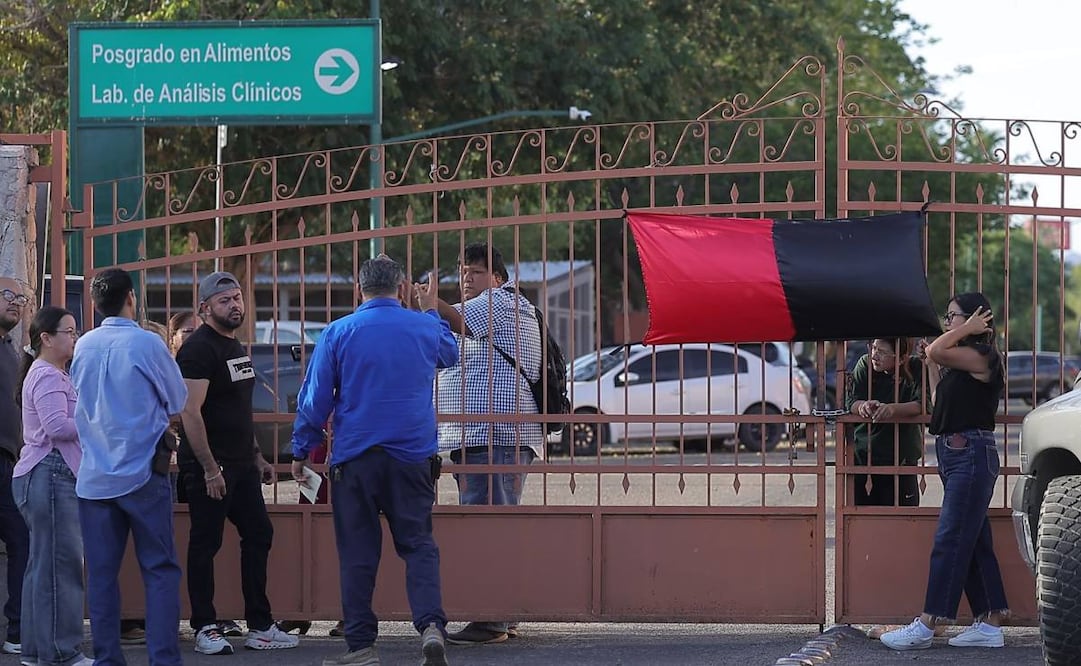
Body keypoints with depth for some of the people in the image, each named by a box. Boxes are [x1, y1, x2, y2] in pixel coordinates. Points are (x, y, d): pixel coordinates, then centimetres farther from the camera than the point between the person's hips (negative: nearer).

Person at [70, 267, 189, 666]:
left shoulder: (84, 347, 5)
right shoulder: (147, 344, -9)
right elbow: (179, 402, 3)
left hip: (94, 478, 4)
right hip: (142, 475, -4)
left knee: (101, 573, 7)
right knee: (160, 570, 0)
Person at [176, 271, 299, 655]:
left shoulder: (235, 347, 16)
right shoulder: (199, 349, -14)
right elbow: (190, 412, -21)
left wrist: (257, 456, 20)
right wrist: (209, 468, -23)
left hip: (241, 465, 9)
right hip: (208, 466, -9)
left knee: (258, 536, 9)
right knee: (205, 544, -2)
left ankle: (260, 627, 15)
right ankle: (205, 629, 4)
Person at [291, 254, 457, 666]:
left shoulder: (338, 334, -2)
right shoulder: (425, 329, 4)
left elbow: (315, 399, 0)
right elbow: (450, 354, 29)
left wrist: (300, 452, 9)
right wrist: (431, 311, 43)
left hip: (355, 459, -1)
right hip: (413, 458, 1)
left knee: (358, 554, 4)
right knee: (418, 544, 6)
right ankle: (431, 626, -15)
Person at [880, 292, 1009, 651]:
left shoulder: (980, 358, -11)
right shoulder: (959, 362, 17)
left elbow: (935, 351, -22)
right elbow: (939, 403, 21)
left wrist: (968, 329, -9)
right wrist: (932, 366, 21)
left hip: (971, 455, -10)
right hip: (954, 455, 10)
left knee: (950, 540, -11)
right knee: (974, 541, 10)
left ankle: (925, 627, -14)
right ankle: (990, 624, 12)